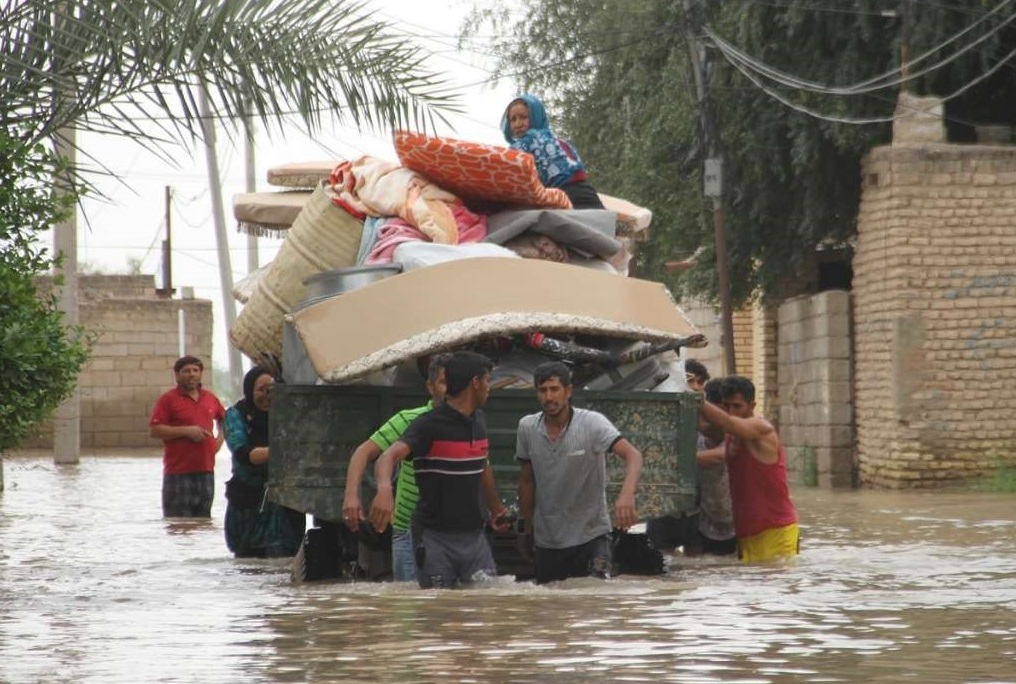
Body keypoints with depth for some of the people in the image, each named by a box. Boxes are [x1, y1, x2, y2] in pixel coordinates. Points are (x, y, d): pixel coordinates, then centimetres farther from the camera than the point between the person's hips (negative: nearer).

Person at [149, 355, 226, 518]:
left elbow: (223, 419, 33)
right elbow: (154, 430, -12)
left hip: (205, 470, 6)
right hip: (179, 473, -6)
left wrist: (219, 439, 15)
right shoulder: (168, 400, -4)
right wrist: (186, 431, -16)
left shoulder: (210, 398, 14)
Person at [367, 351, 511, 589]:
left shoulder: (478, 421, 10)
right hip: (435, 536, -6)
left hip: (474, 534, 6)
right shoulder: (430, 425, -14)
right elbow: (388, 456, -30)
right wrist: (384, 489, -50)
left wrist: (496, 509, 35)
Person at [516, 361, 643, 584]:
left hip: (590, 535, -4)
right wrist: (527, 529, 13)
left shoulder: (592, 423, -15)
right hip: (546, 541, 4)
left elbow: (632, 455, -28)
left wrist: (626, 494, -47)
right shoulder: (527, 427, -2)